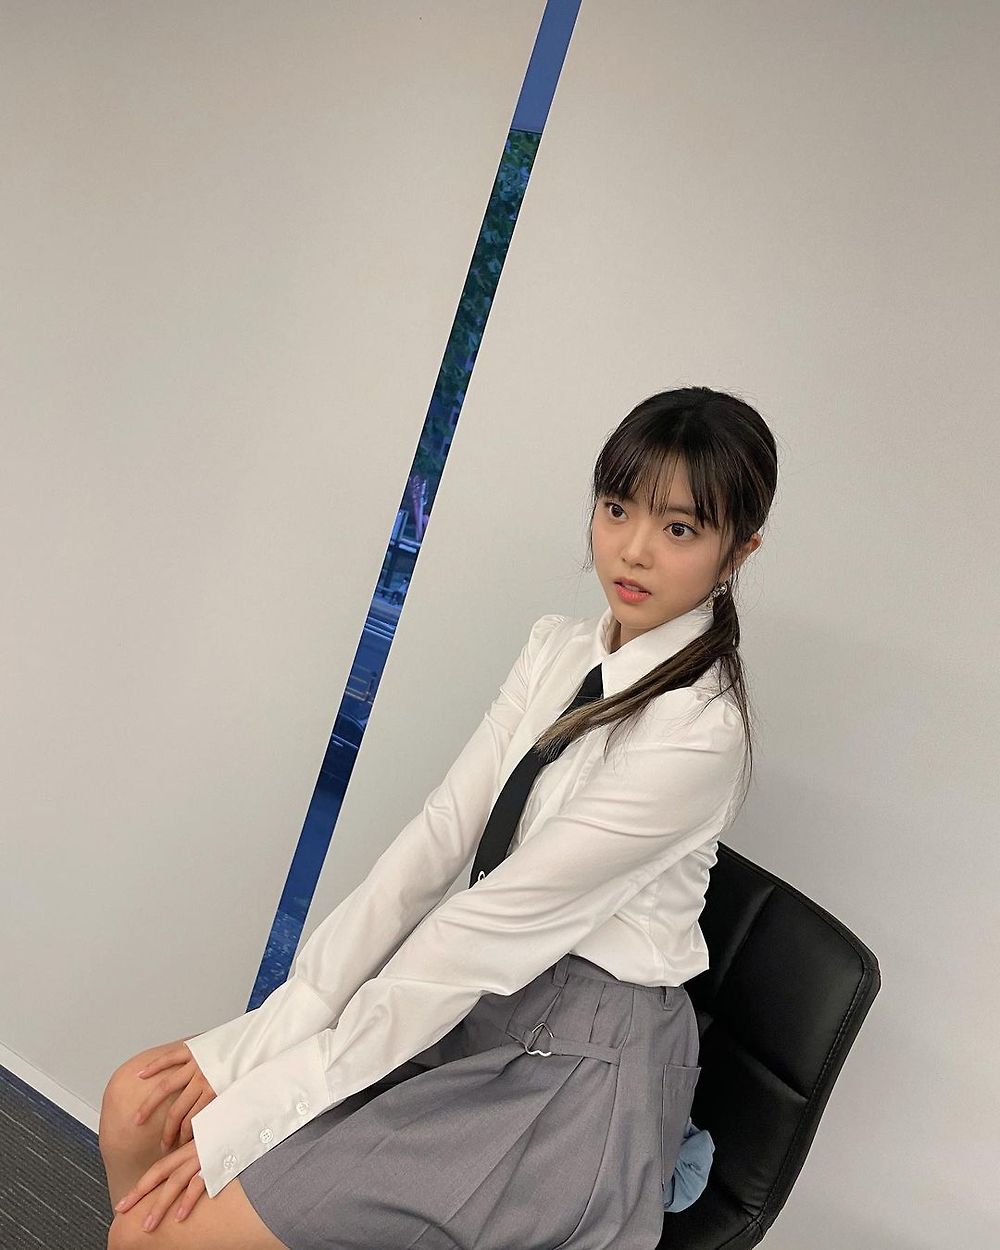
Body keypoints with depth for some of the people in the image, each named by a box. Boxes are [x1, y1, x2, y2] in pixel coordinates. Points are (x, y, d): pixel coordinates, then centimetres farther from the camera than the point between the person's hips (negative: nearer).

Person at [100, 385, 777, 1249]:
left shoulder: (699, 732, -22)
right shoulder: (558, 648, 1)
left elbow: (491, 923, -22)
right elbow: (435, 838, -5)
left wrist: (263, 1101, -17)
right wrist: (264, 1036, -10)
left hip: (576, 1059, -6)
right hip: (476, 993, 7)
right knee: (139, 1107, 2)